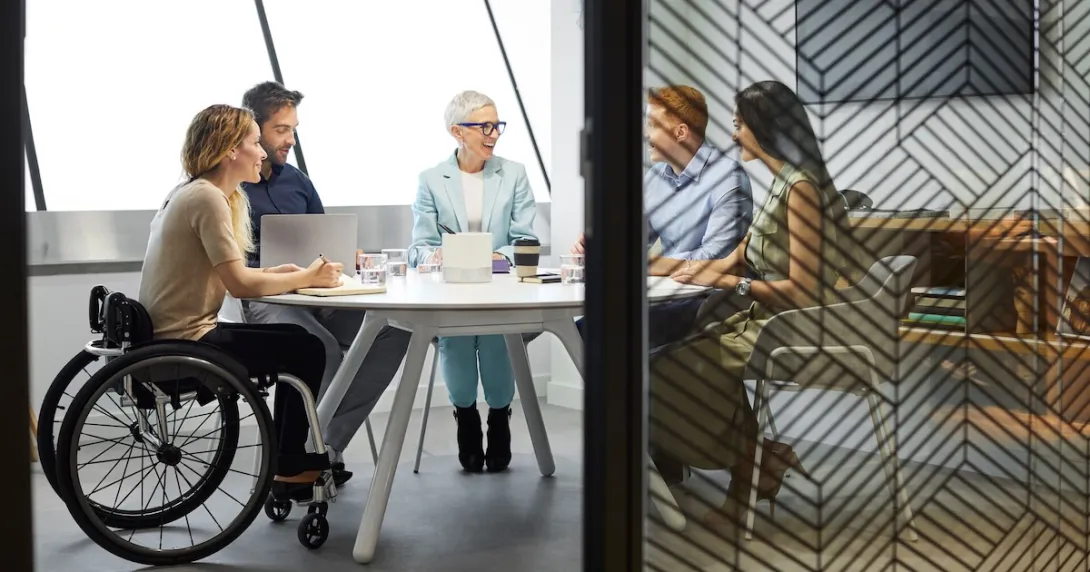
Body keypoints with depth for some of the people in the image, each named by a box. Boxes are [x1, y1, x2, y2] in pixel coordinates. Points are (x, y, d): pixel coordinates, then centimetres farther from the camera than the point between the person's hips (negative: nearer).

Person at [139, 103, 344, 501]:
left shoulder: (193, 192, 12)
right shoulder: (208, 198, -18)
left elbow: (226, 274, 11)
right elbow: (240, 284, -23)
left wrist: (280, 273, 0)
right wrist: (305, 278, -12)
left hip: (174, 333, 10)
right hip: (184, 340, -10)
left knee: (297, 344, 16)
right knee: (308, 350, -2)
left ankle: (292, 461, 23)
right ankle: (290, 471, 11)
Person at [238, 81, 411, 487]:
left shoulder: (297, 181, 19)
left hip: (315, 296, 7)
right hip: (259, 299, -6)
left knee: (393, 328, -18)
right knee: (324, 348, -36)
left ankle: (325, 448, -15)